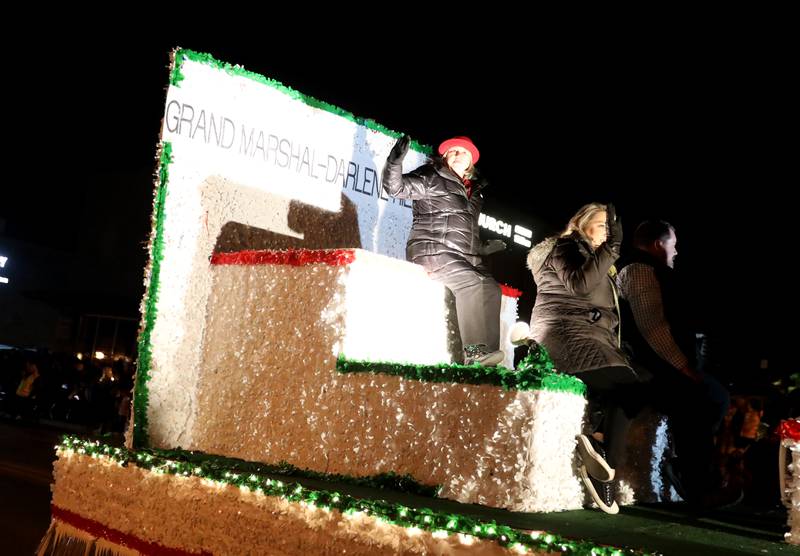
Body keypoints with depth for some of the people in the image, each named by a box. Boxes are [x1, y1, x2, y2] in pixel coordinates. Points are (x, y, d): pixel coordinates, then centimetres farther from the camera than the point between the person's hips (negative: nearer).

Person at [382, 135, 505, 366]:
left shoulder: (474, 191, 25)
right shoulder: (431, 177, 3)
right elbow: (396, 187, -11)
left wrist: (485, 248, 24)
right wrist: (395, 162, -27)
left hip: (464, 257, 8)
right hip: (432, 249, -8)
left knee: (491, 288, -11)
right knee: (471, 283, -27)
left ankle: (488, 351, -15)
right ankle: (474, 351, -32)